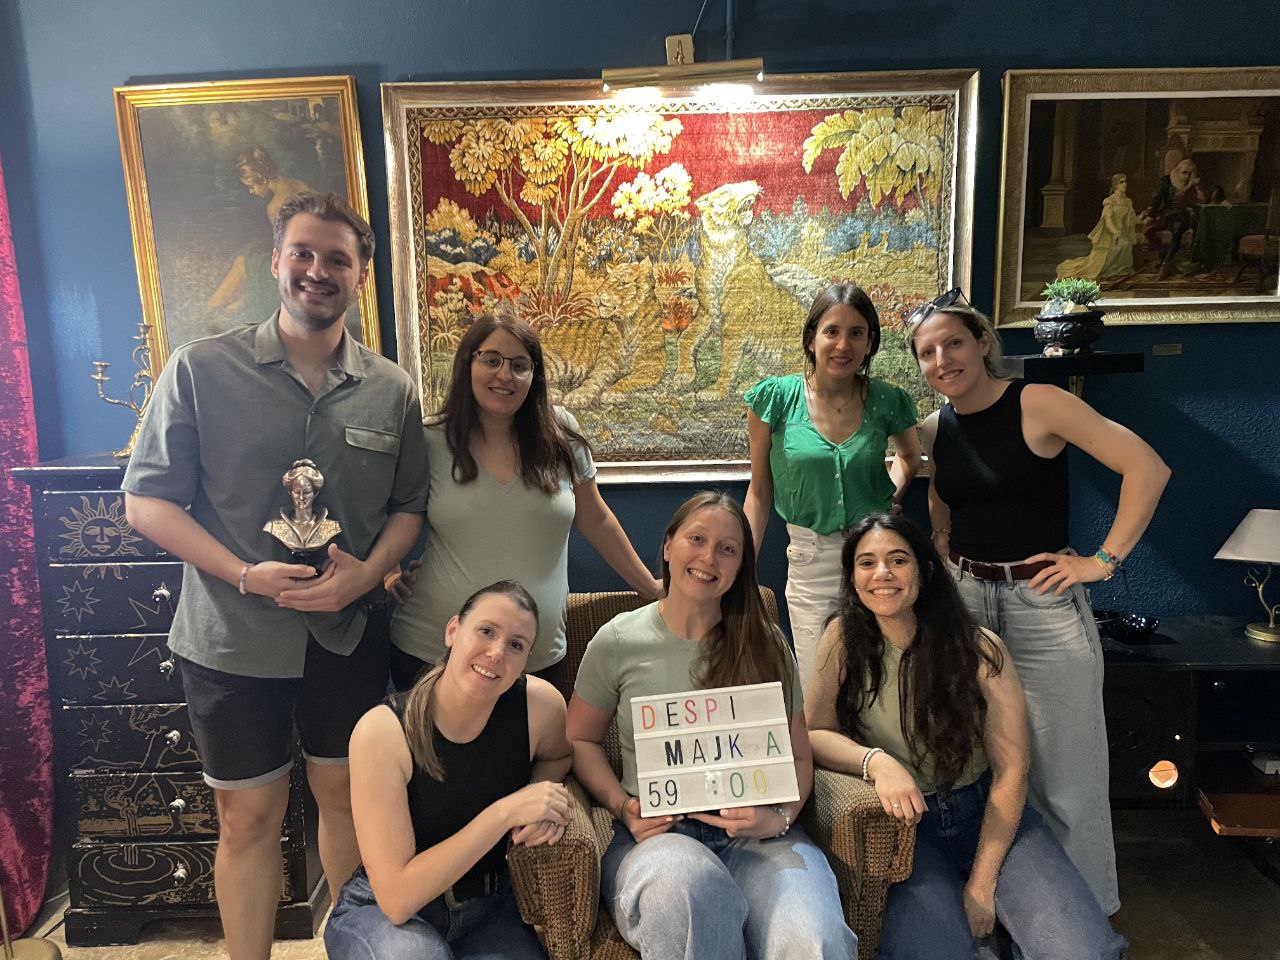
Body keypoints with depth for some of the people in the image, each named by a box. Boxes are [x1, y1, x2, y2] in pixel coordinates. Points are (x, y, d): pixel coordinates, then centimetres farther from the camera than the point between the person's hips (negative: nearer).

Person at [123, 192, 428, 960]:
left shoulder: (392, 390, 1)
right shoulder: (201, 369, -6)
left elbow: (409, 504, 6)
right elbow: (148, 500, -5)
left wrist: (368, 573, -13)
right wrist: (246, 574, -18)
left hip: (351, 633, 2)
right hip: (232, 638, -2)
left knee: (346, 792, 17)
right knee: (249, 816, 11)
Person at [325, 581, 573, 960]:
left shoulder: (541, 704, -16)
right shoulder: (382, 731, -24)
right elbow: (396, 898, -25)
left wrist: (541, 799, -13)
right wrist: (506, 812, -31)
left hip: (488, 907, 3)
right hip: (380, 911, -3)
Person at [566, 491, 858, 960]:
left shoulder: (766, 645, 8)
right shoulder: (618, 641, 4)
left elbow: (797, 756, 11)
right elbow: (579, 740, 12)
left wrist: (778, 817, -9)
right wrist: (623, 807, -4)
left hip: (758, 837, 1)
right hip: (654, 835, 0)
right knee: (684, 883, -38)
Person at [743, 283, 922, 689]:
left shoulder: (888, 402, -2)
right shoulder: (776, 397, -6)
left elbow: (909, 454, 22)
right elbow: (760, 490, 2)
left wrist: (894, 494, 3)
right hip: (811, 561, -1)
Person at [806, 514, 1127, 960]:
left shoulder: (978, 649, -11)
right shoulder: (844, 638, -8)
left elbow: (1011, 769, -9)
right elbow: (813, 732, -7)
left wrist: (982, 882, -13)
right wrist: (876, 760, -28)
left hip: (987, 810, 0)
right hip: (905, 821, 0)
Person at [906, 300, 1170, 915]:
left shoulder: (1038, 404, -12)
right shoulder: (934, 429, 5)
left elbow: (1147, 468, -14)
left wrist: (1104, 560, -15)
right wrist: (944, 570, 10)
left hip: (1043, 602, -5)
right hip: (965, 600, 5)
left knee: (1062, 772, 3)